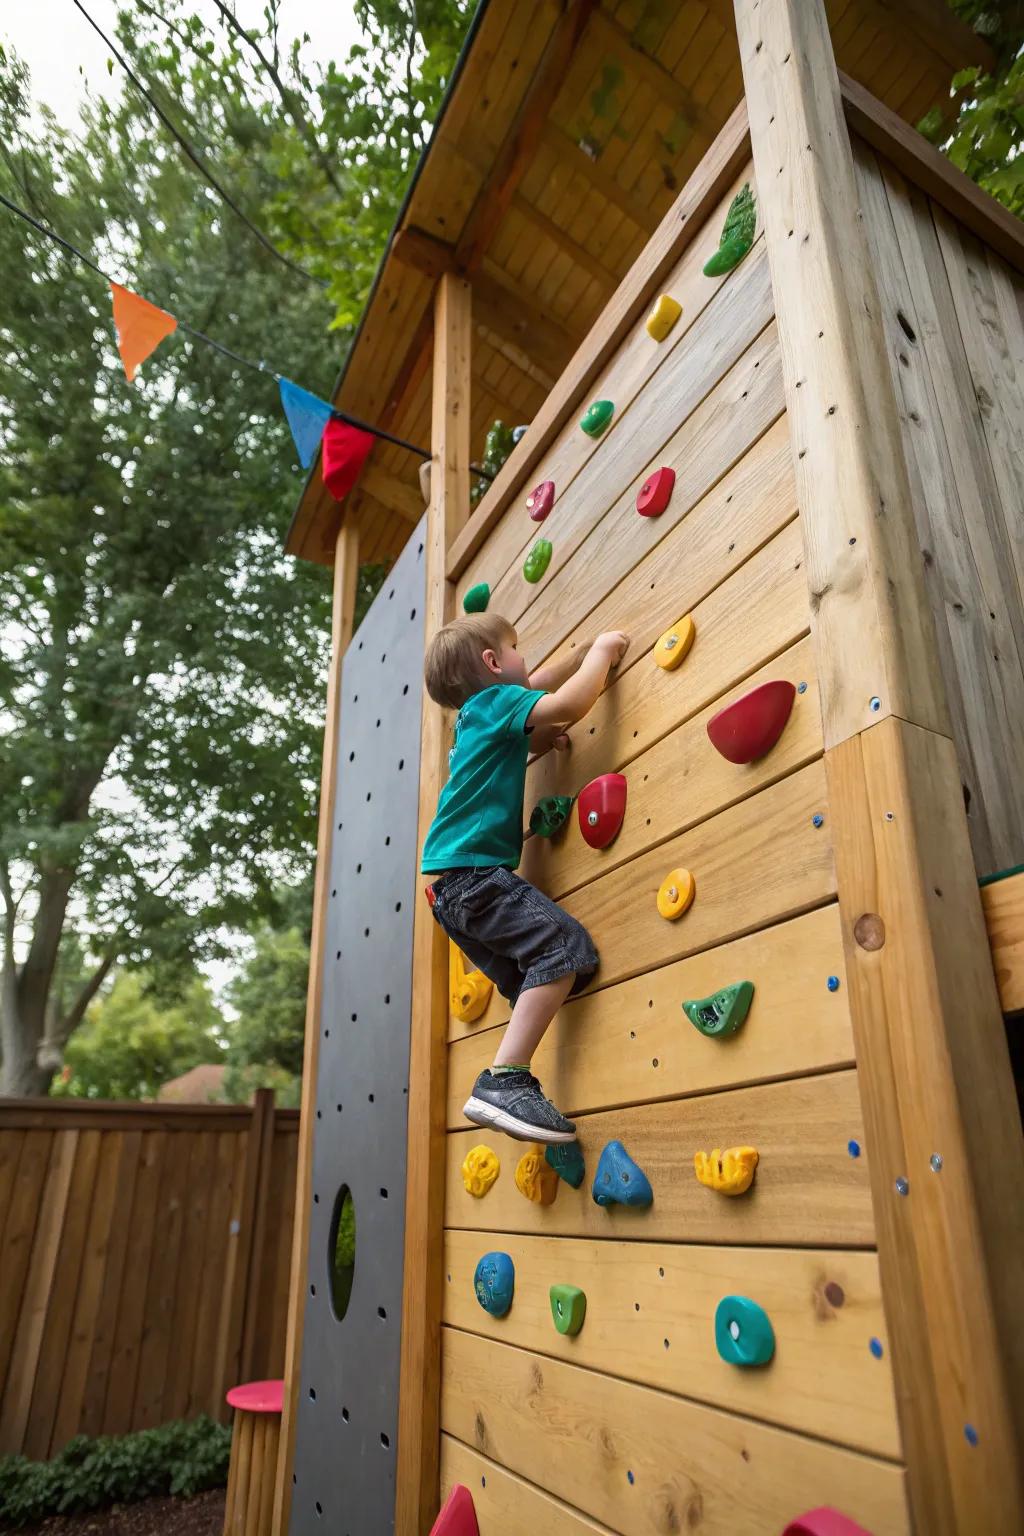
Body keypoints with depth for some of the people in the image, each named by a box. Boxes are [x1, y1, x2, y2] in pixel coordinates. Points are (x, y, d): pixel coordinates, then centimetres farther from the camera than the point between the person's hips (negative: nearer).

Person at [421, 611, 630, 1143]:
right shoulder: (495, 700, -3)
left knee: (532, 985, 12)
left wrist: (588, 652, 35)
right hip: (472, 873, -10)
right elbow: (569, 704, -18)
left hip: (452, 889, 10)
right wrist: (602, 652, -2)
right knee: (567, 945, -20)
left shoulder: (478, 717, 24)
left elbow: (535, 687, 42)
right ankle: (504, 1082, -23)